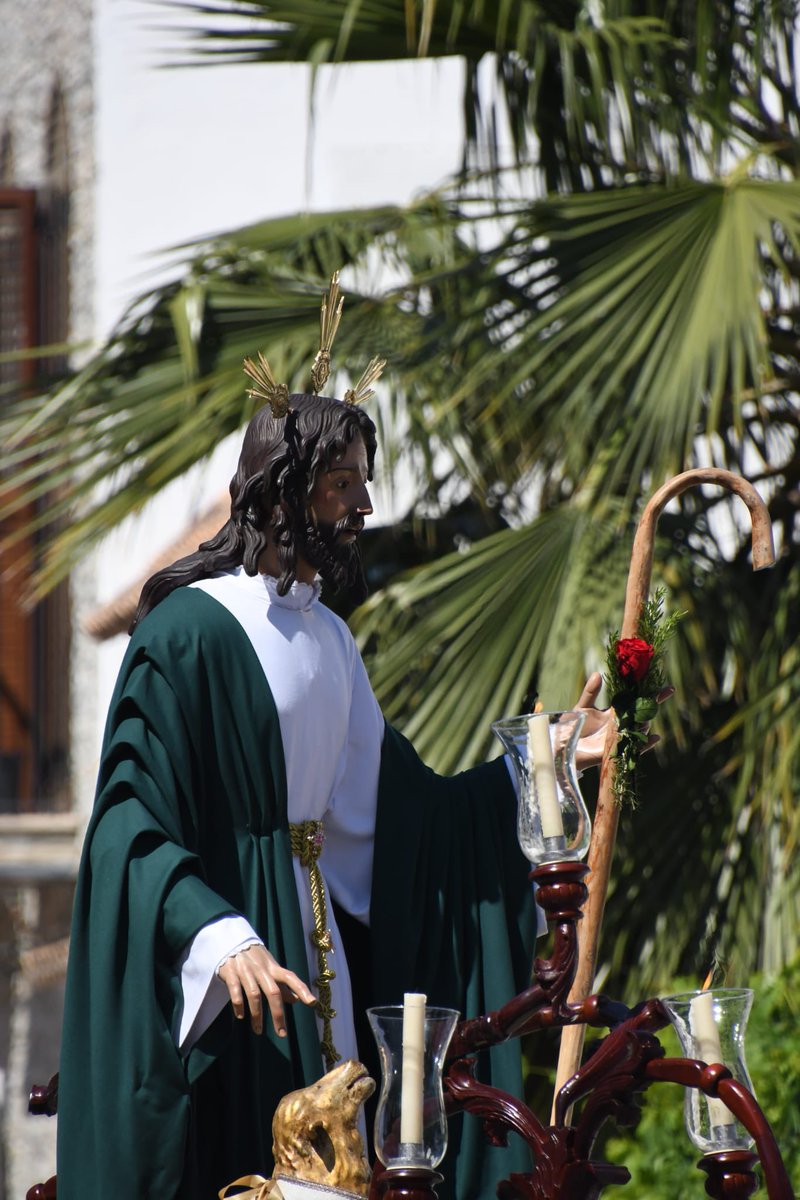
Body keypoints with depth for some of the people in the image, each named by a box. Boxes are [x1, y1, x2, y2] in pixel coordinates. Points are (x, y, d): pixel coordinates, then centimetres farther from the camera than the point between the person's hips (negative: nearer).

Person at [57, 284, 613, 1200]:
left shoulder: (327, 640, 13)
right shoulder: (186, 630, -13)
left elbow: (393, 805, 16)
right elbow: (132, 820, -19)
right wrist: (218, 936, -33)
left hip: (307, 947, 8)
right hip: (215, 978, -8)